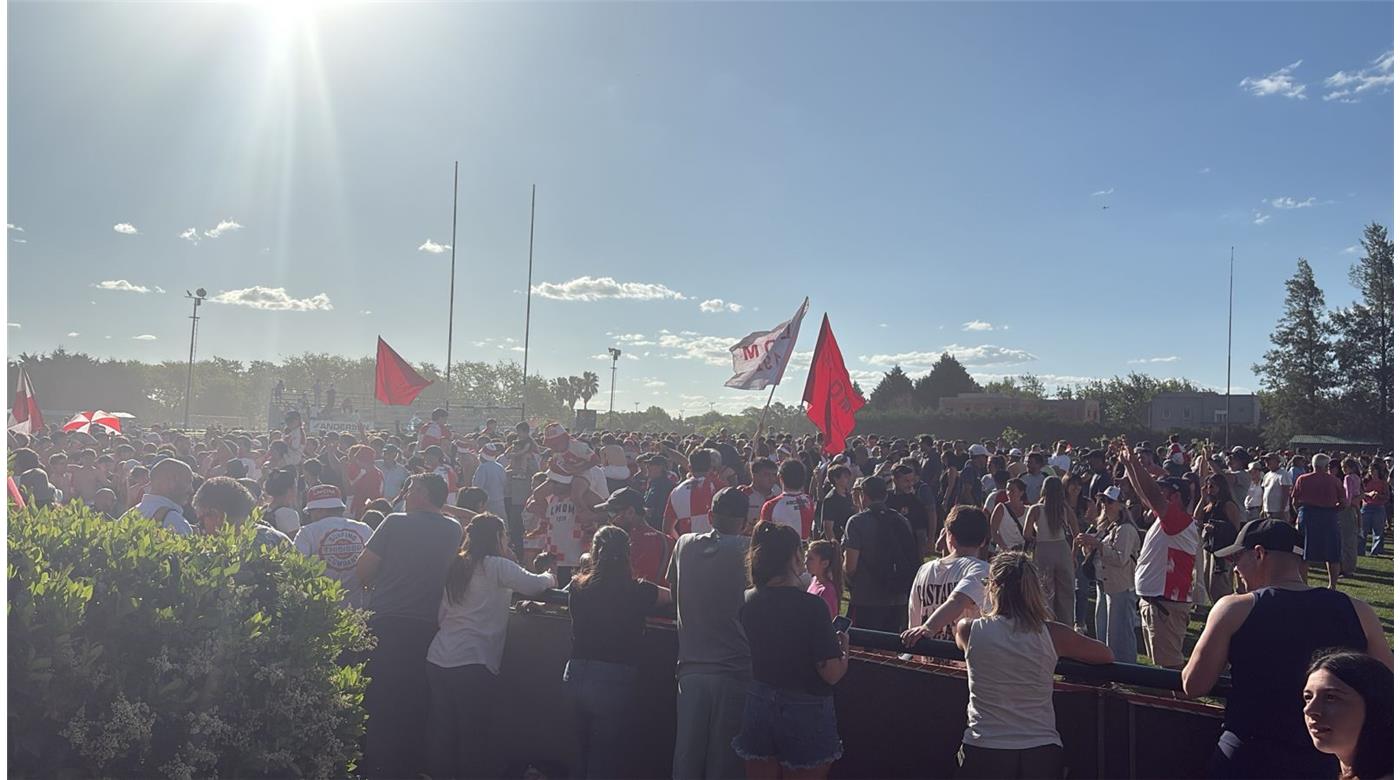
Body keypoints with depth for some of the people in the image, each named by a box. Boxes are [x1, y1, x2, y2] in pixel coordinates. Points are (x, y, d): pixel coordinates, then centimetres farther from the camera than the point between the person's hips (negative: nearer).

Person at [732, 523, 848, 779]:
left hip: (757, 707, 4)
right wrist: (844, 648, 2)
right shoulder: (812, 606, -19)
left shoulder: (746, 602, -5)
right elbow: (832, 673, -18)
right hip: (805, 713, -4)